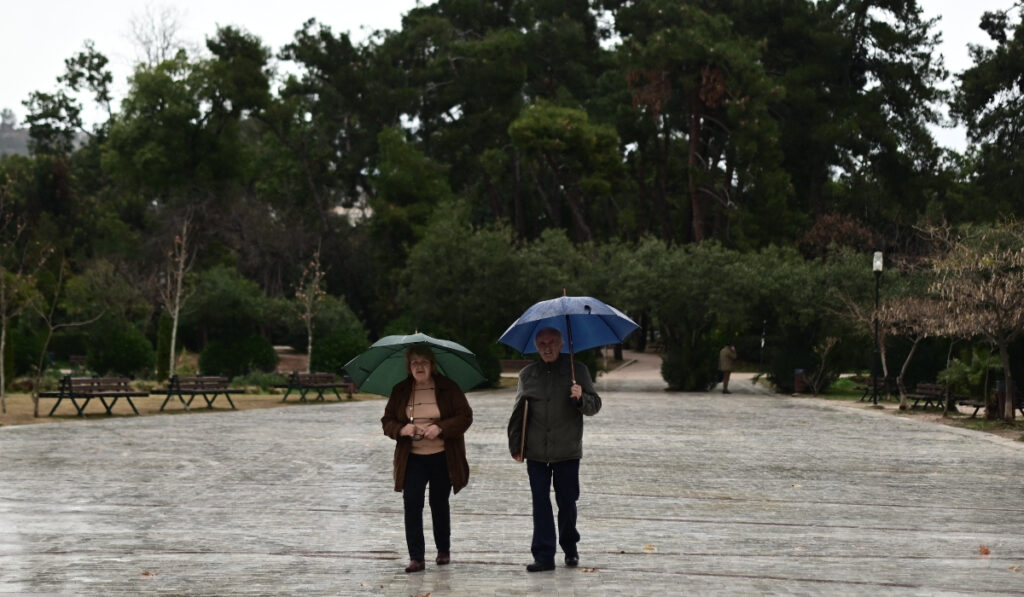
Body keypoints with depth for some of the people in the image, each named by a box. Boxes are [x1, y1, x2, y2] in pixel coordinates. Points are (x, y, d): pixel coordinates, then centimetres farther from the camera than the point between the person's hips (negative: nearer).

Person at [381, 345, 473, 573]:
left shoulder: (448, 388, -1)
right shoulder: (400, 391, 6)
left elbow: (465, 416, -5)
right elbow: (387, 421, 7)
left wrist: (440, 428, -19)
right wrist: (402, 429, -15)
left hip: (443, 458, -1)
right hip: (412, 458, 1)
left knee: (439, 503, 9)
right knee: (412, 503, -10)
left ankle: (444, 550, 28)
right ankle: (416, 557, -7)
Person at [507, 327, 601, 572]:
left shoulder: (577, 370, 1)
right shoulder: (527, 375, 8)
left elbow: (595, 405, 1)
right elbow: (518, 412, 12)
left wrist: (581, 398, -20)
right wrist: (516, 446, 7)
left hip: (567, 451, -2)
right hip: (536, 453, 2)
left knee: (567, 503, 6)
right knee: (540, 504, 0)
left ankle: (570, 548, 27)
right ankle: (544, 556, 2)